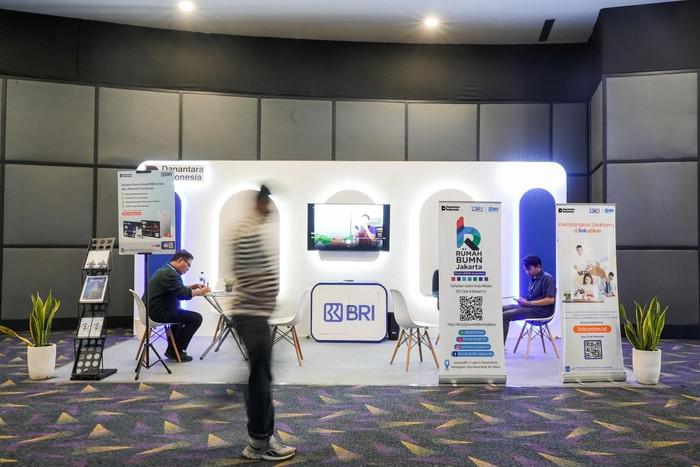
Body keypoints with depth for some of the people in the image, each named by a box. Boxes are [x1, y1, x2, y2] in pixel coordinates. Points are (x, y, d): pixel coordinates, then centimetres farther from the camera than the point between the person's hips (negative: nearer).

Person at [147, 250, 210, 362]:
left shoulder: (165, 270, 16)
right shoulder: (170, 274, -19)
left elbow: (179, 289, 26)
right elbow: (184, 294, -26)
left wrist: (194, 286, 14)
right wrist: (201, 292, -11)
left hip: (154, 310, 12)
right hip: (159, 313, -11)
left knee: (182, 314, 34)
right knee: (196, 318, -11)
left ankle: (172, 349, 35)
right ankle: (176, 351, 0)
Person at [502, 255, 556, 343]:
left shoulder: (547, 278, -11)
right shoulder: (533, 279, 14)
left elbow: (550, 300, -20)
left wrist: (528, 303, -18)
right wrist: (524, 301, -4)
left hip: (541, 311, -9)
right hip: (531, 307, 9)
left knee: (505, 316, -19)